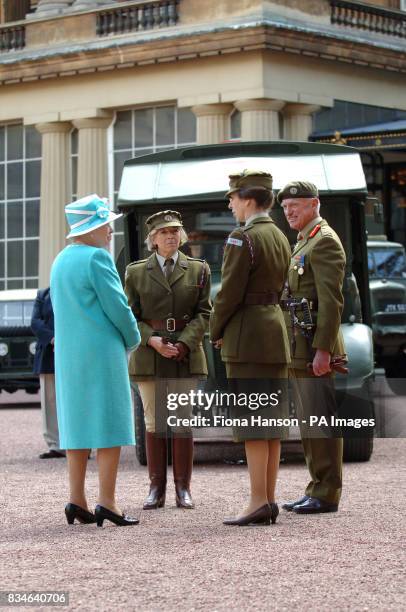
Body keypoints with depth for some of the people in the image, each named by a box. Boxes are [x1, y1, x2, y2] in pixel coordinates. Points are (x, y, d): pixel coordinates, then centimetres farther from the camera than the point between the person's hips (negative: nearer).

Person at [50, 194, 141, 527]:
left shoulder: (61, 260, 14)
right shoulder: (97, 258, -12)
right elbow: (117, 306, -14)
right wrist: (133, 338, 4)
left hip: (68, 354, 8)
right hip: (103, 350, -8)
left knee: (77, 423, 10)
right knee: (110, 424, -5)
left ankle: (77, 500, 9)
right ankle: (107, 502, -9)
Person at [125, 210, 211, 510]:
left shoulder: (198, 269, 8)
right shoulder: (136, 272, 7)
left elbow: (204, 313, 2)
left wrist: (183, 344, -12)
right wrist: (153, 341, -12)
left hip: (186, 355, 0)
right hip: (148, 356, 0)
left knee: (183, 421, 0)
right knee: (154, 423, 1)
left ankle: (183, 488, 5)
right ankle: (156, 488, 6)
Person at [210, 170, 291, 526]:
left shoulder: (243, 238, -13)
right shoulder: (281, 239, 13)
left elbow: (230, 293, -16)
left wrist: (216, 332, -1)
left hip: (248, 336, -9)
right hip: (277, 334, 9)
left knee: (252, 423, -8)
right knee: (272, 423, 9)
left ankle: (258, 502, -10)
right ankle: (270, 500, 11)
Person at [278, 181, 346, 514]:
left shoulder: (324, 242, -10)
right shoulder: (303, 244, 21)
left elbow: (331, 301, -18)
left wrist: (323, 350, -23)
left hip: (315, 349, -10)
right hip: (301, 351, 10)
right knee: (309, 423, 12)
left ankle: (327, 495, -6)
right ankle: (317, 490, 17)